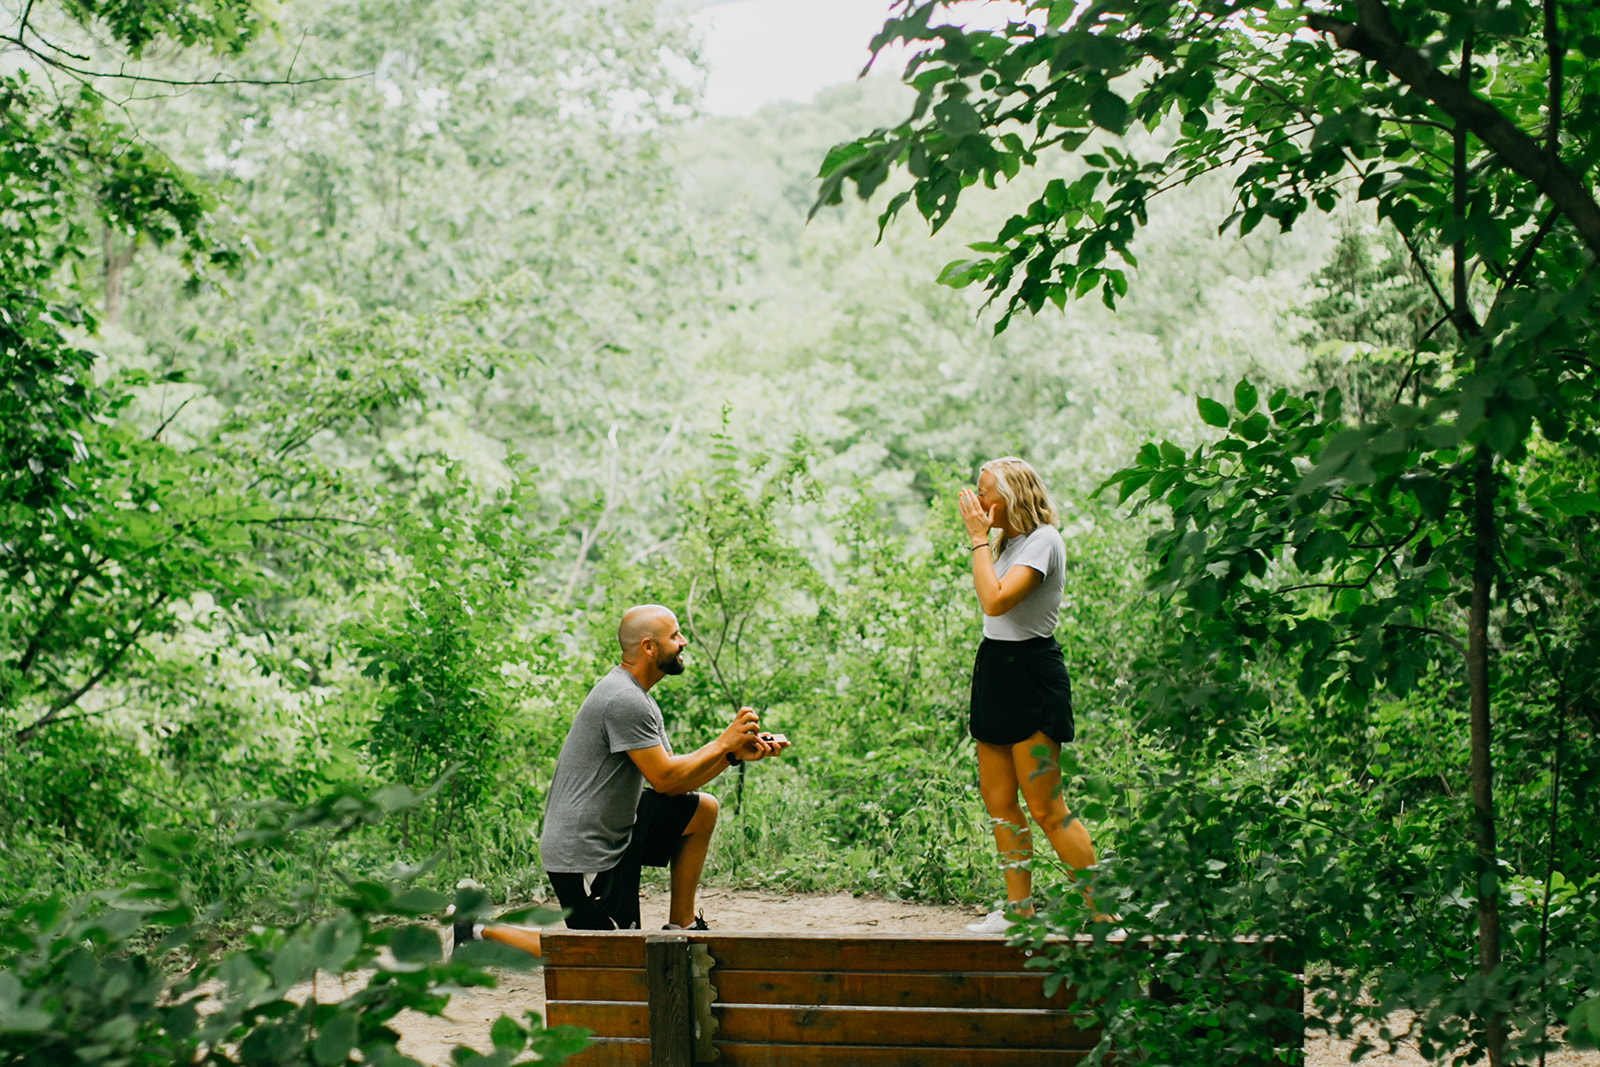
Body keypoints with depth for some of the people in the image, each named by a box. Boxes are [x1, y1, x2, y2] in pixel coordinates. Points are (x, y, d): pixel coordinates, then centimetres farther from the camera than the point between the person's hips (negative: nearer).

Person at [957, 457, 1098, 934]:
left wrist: (979, 538, -17)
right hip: (995, 670, 9)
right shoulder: (1009, 542, 14)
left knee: (1044, 807, -8)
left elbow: (995, 600, -24)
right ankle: (1020, 909, 15)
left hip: (1030, 673, -9)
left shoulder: (1043, 540, -13)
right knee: (998, 801, 8)